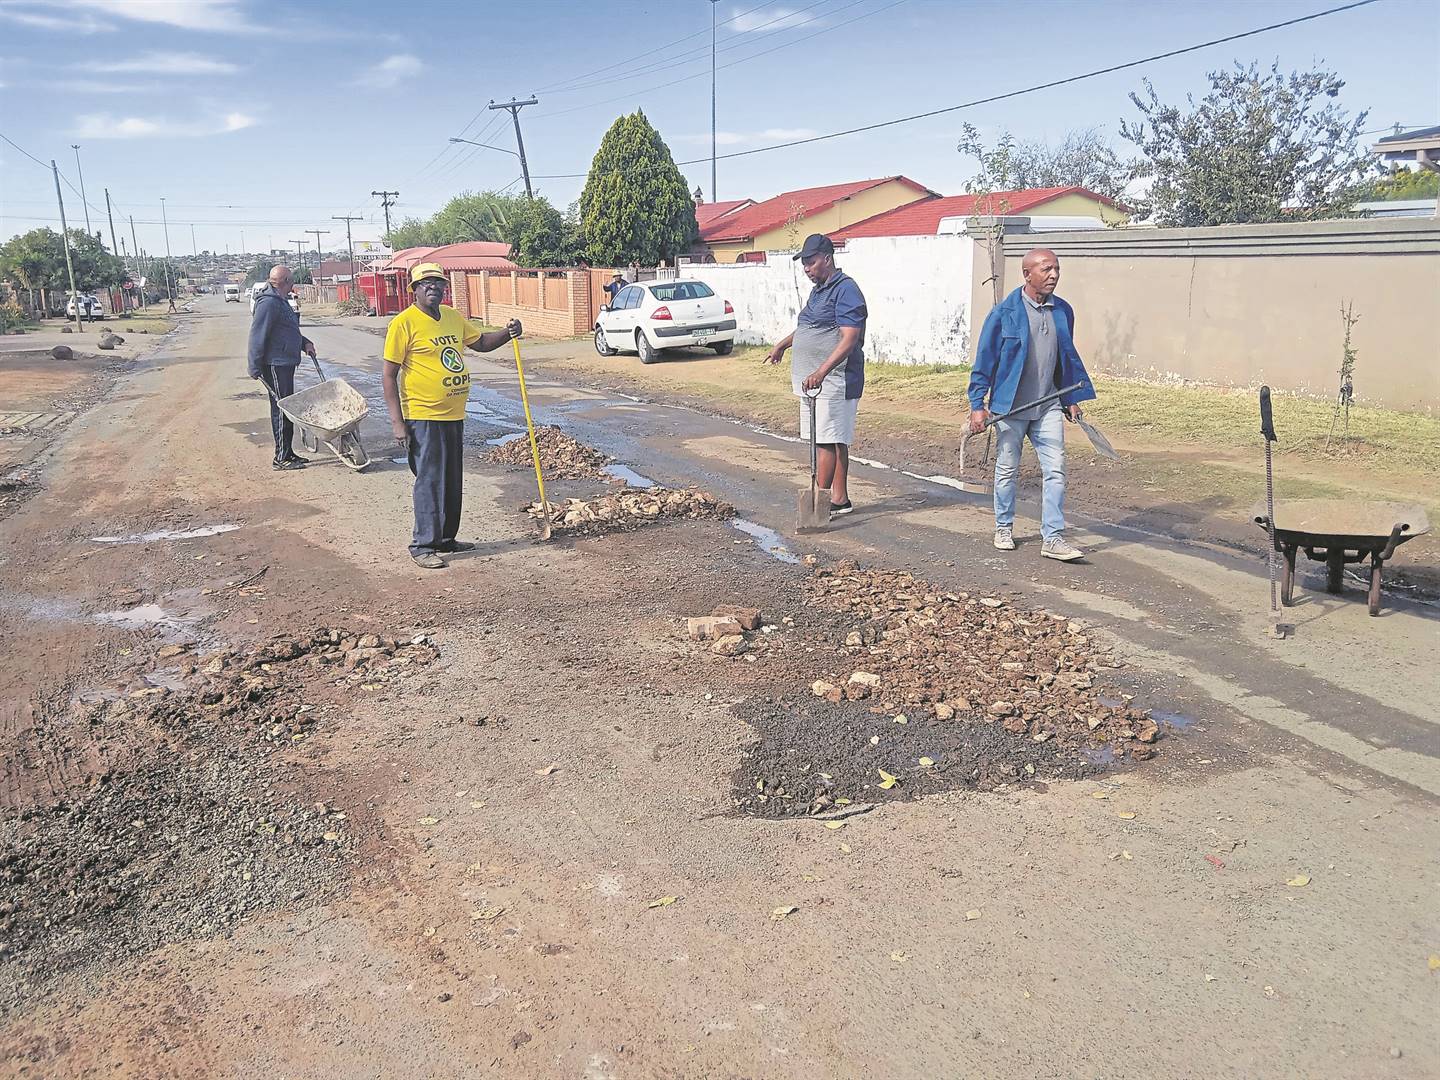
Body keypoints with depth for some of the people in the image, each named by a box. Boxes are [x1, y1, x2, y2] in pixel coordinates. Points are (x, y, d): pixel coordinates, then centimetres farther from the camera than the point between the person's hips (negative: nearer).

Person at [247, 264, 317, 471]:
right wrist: (255, 368, -19)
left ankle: (288, 453, 23)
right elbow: (258, 336, -19)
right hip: (275, 365, -10)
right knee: (281, 410, -6)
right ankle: (281, 458, -2)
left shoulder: (280, 302, 16)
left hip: (285, 363, 10)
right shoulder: (269, 303, -16)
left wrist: (304, 342, 12)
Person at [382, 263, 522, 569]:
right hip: (423, 417, -7)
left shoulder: (453, 317, 10)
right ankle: (423, 546, 4)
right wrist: (397, 422, -16)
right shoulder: (404, 323, -11)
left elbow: (481, 342, 26)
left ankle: (446, 538, 26)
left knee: (453, 482, 14)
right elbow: (389, 377, -11)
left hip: (454, 416, 7)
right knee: (430, 482, -4)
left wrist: (507, 333, 5)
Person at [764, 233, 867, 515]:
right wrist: (783, 345, 41)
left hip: (834, 382, -10)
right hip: (812, 382, 10)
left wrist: (821, 372, -31)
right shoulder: (818, 290, 18)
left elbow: (849, 340, -23)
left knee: (827, 442, -9)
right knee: (833, 442, 12)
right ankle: (840, 500, 17)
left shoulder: (846, 289, -13)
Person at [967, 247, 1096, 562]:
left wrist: (1073, 399, 15)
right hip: (1010, 407, -4)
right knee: (1007, 471, 10)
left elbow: (1068, 357, 16)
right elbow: (984, 359, -7)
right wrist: (977, 405, -11)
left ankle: (1053, 538, 3)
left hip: (1048, 408, 4)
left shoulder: (1063, 311, 4)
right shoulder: (1004, 312, -10)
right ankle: (1004, 528, 27)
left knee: (1055, 471, -2)